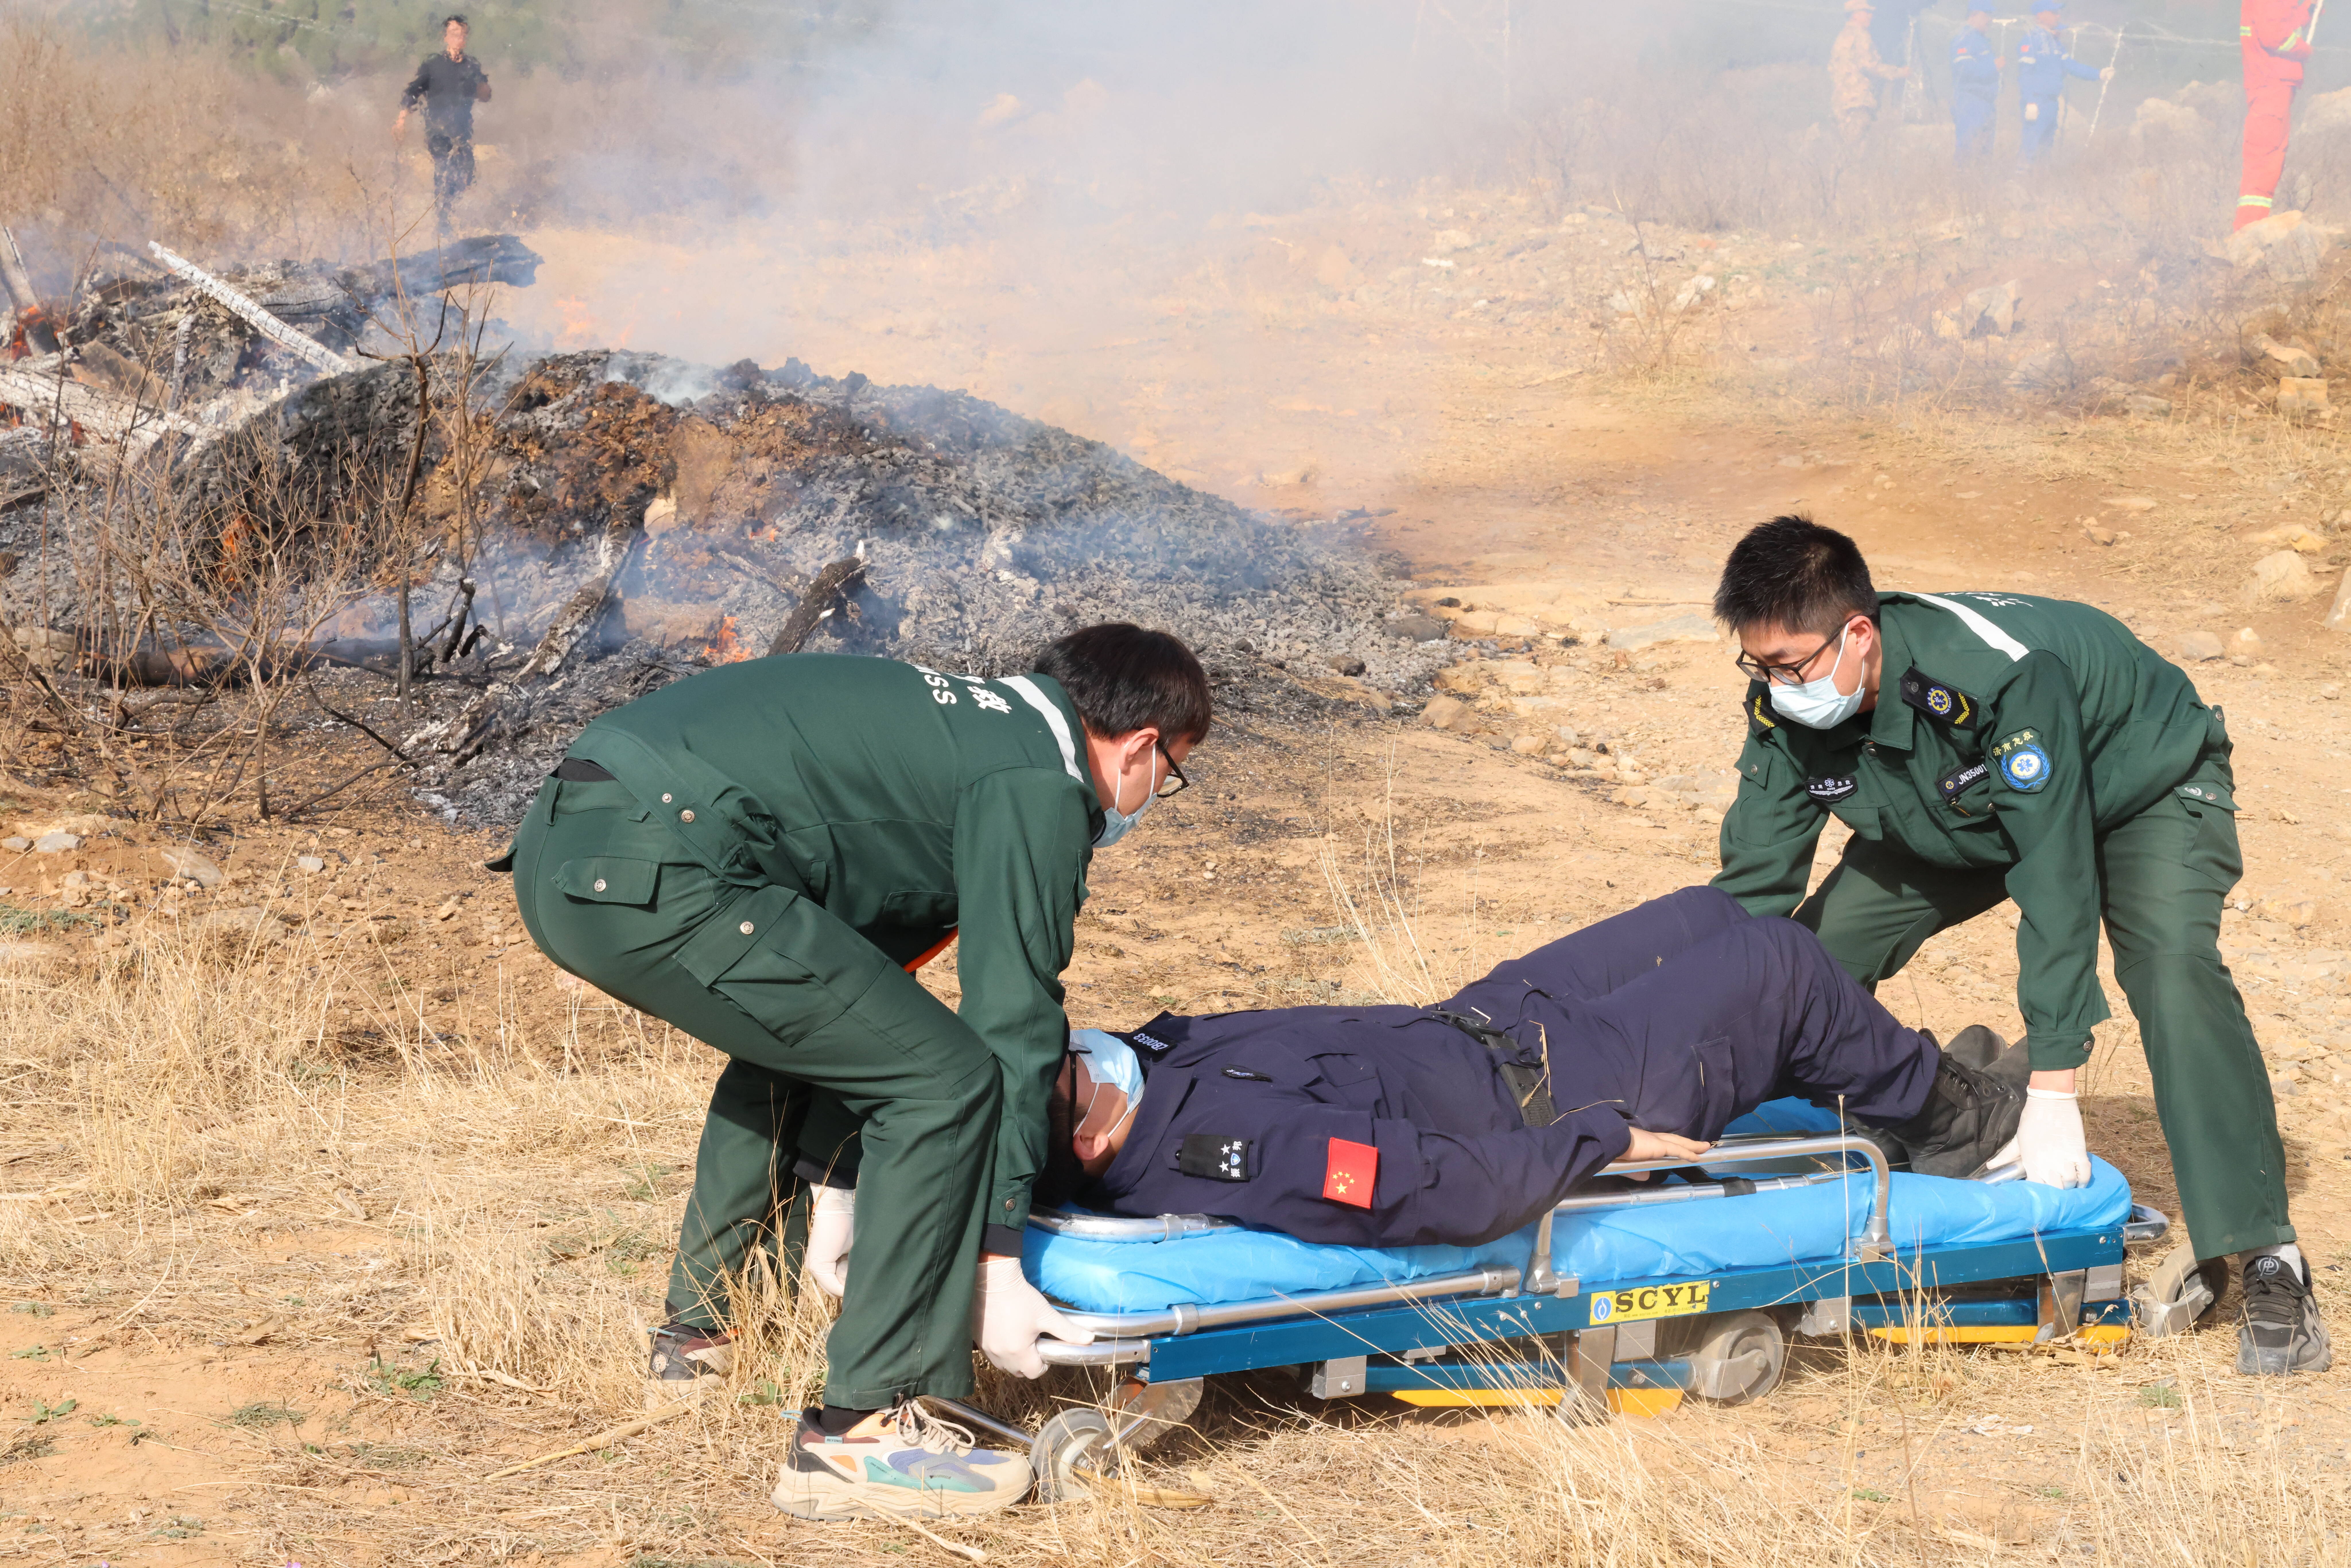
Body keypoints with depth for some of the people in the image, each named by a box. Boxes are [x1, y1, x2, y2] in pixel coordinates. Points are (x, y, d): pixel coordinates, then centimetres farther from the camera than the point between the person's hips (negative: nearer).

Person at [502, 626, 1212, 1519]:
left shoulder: (969, 725, 29)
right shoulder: (1042, 788, 1)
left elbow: (861, 972, 33)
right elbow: (1013, 1022, -2)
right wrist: (998, 1259, 2)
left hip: (558, 849, 10)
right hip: (655, 876, -10)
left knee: (801, 1028, 33)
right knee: (945, 1078, -6)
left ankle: (701, 1334, 40)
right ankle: (861, 1433, -4)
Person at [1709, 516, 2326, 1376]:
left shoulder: (2003, 675, -41)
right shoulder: (1785, 710, -22)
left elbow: (2057, 872, -39)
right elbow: (1753, 886, -15)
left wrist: (2052, 1090, -40)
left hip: (2142, 788, -6)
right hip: (1962, 818, 6)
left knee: (2172, 973, -32)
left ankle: (2267, 1261, -26)